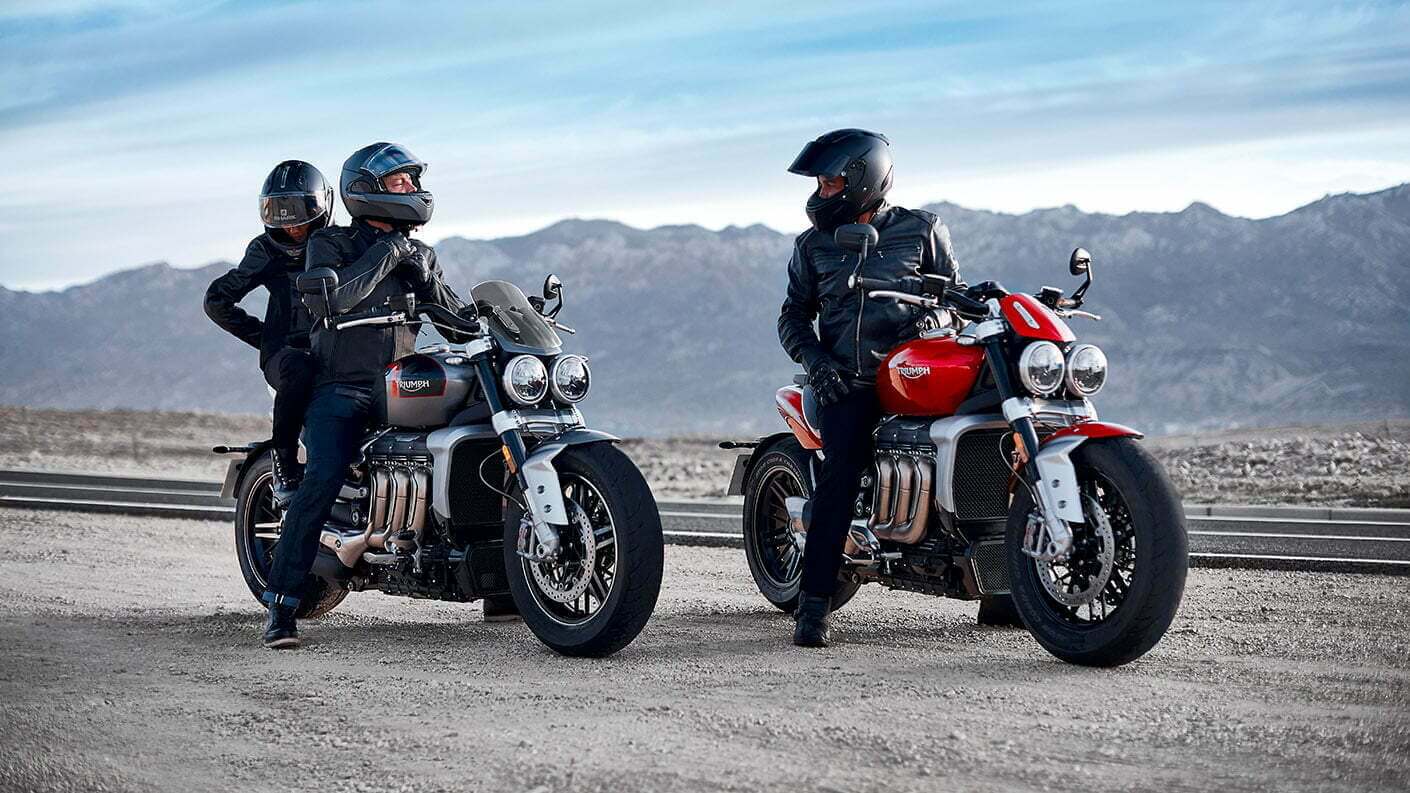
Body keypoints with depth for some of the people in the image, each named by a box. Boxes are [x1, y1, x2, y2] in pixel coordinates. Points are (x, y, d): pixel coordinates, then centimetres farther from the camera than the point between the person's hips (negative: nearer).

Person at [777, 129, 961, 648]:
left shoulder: (921, 230, 11)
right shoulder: (813, 246, 16)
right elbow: (794, 314, 17)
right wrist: (813, 357, -2)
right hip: (848, 381, -1)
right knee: (840, 473, -21)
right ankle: (814, 604, -24)